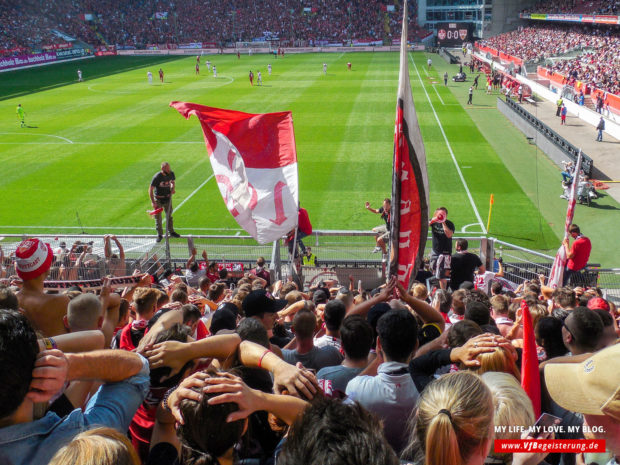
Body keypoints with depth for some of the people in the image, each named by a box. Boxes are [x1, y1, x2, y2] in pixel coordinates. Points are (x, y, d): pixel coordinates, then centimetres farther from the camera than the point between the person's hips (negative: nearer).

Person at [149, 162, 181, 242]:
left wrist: (172, 188, -8)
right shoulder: (157, 177, -23)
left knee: (169, 215, 17)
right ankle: (160, 234, 16)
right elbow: (150, 189, -19)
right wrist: (153, 202, -25)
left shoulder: (171, 173, -8)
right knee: (158, 217, 3)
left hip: (168, 197, 4)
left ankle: (171, 231, 33)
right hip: (158, 199, -4)